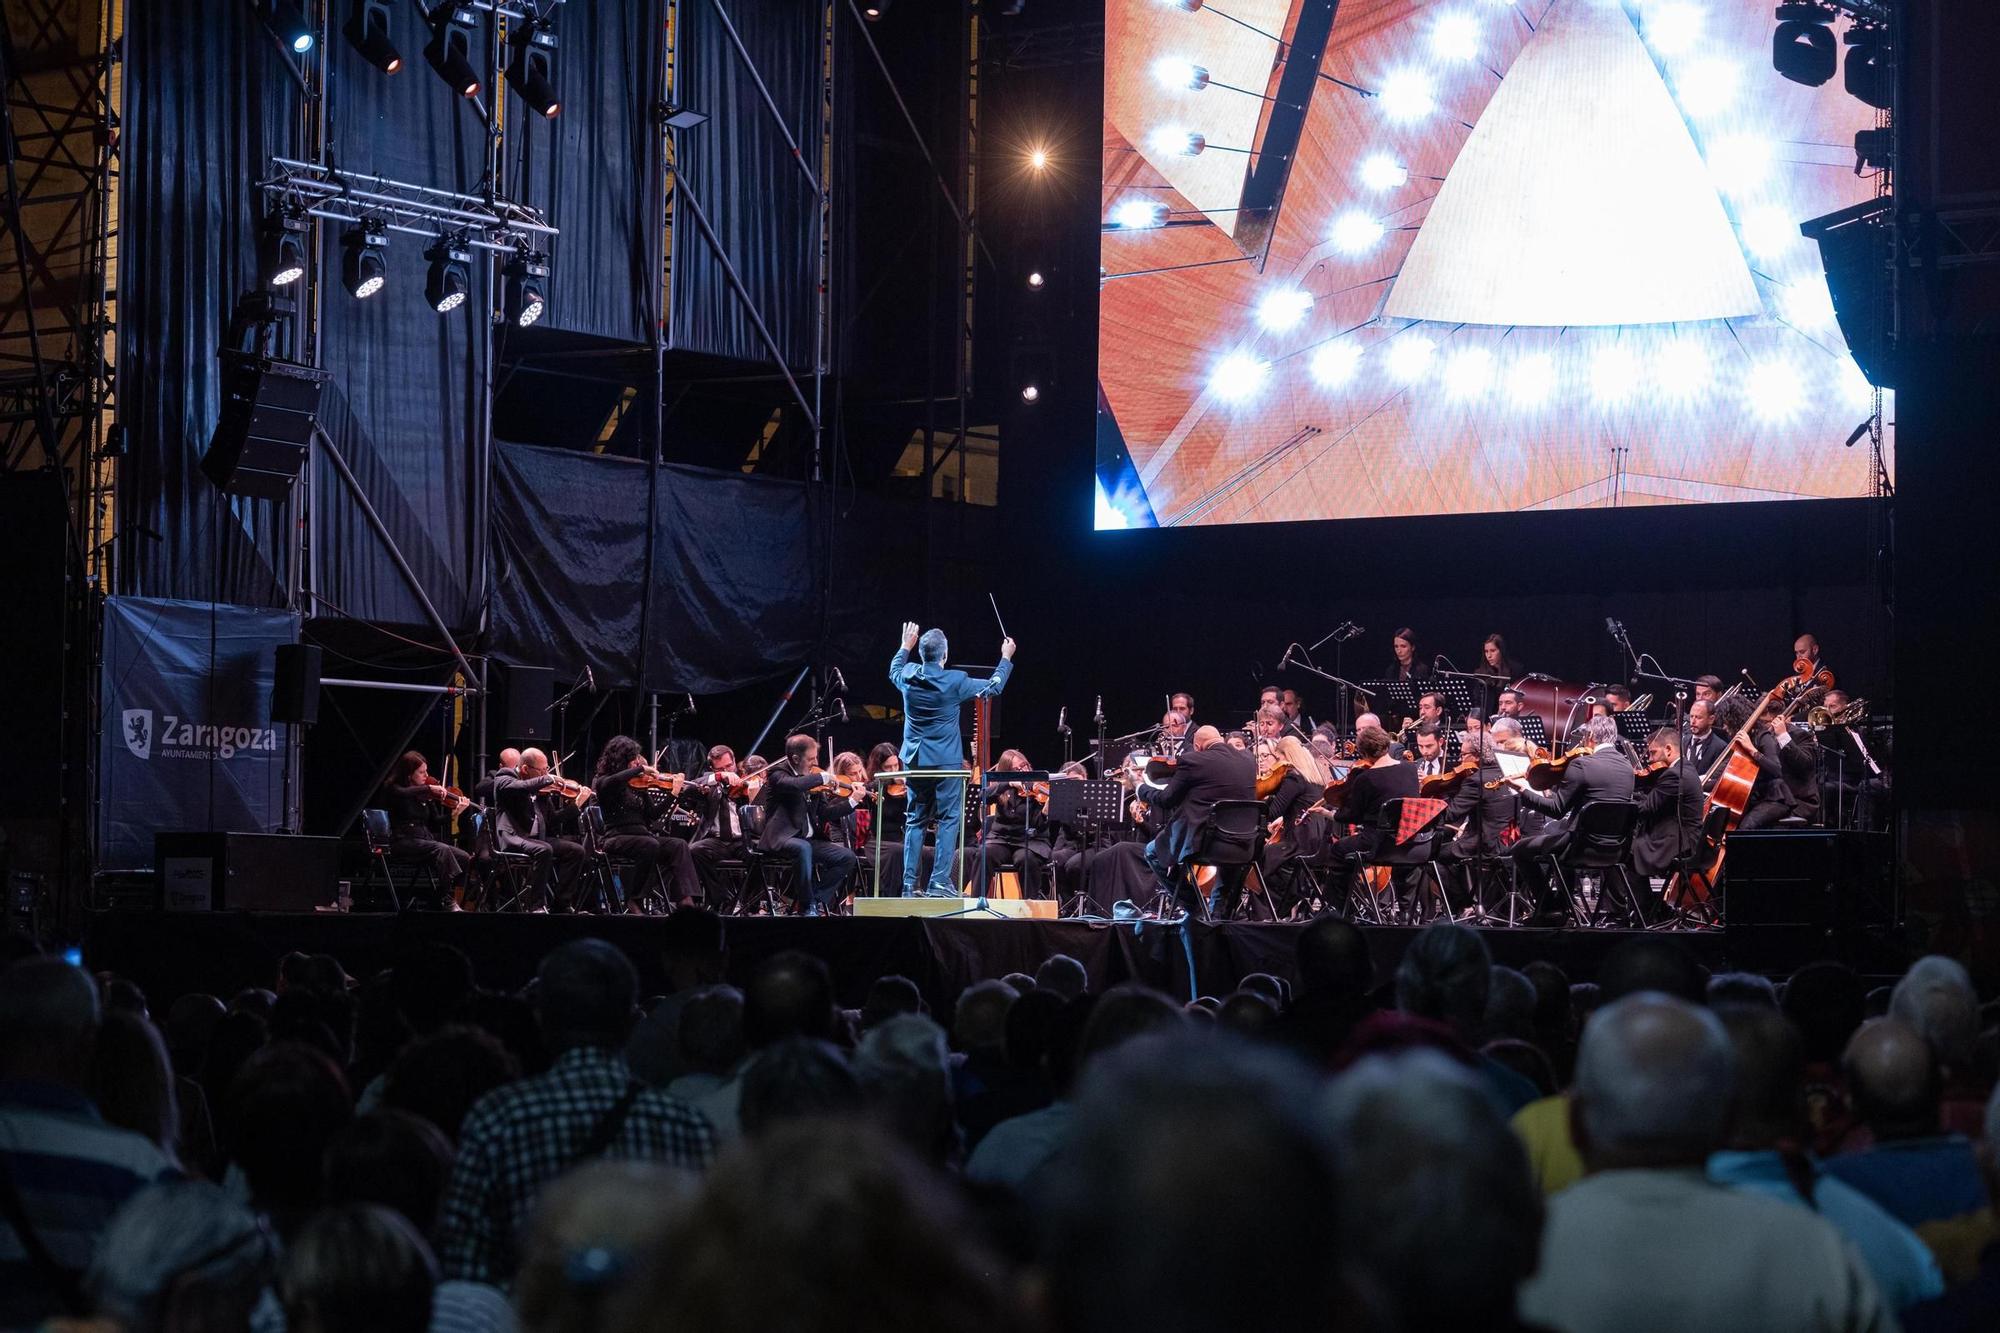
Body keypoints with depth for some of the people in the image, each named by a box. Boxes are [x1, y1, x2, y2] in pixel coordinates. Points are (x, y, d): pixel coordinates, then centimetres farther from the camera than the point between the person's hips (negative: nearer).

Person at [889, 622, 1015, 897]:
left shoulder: (908, 677, -3)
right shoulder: (955, 681, -14)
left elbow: (893, 671, 24)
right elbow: (993, 687, 1)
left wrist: (906, 645, 38)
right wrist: (1006, 658, 16)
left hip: (915, 760, 5)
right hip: (946, 760, -5)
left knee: (916, 821, 11)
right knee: (949, 819, 0)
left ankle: (909, 883, 8)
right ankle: (940, 881, -8)